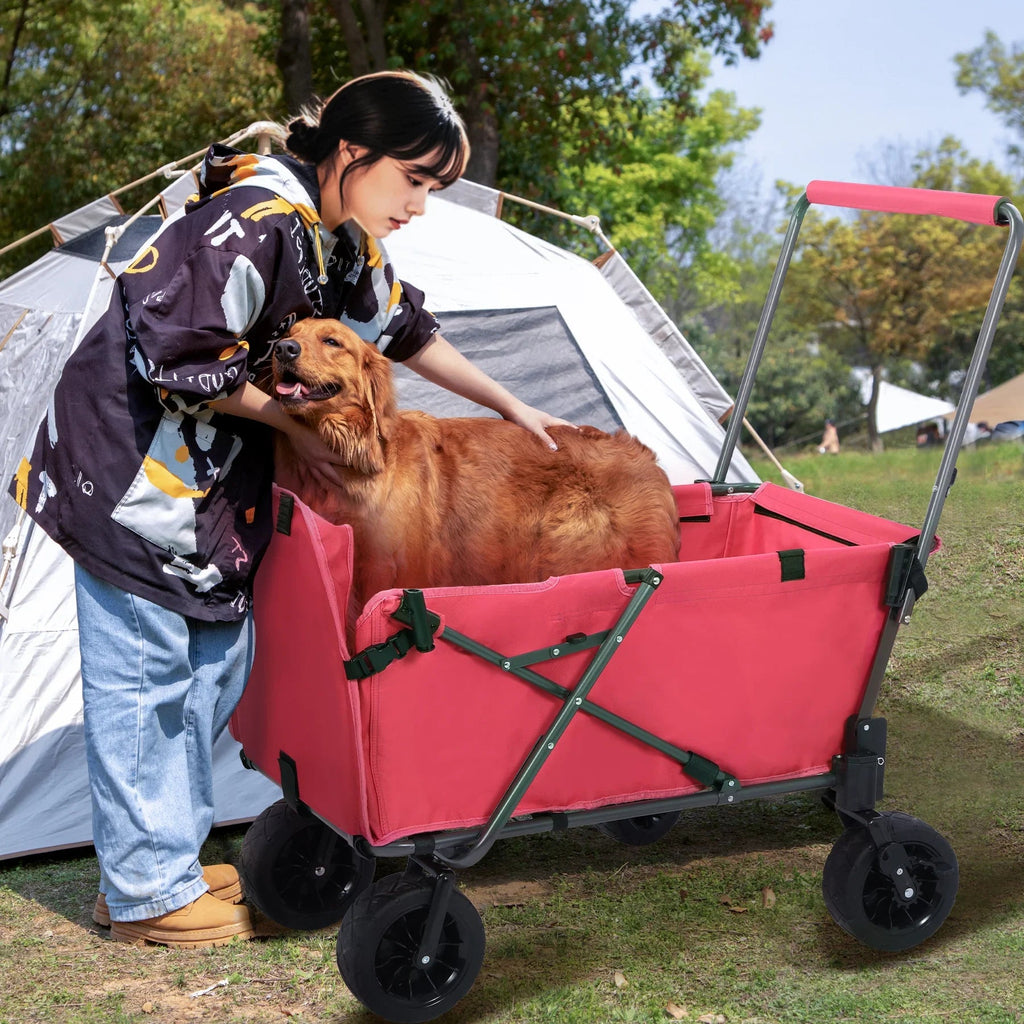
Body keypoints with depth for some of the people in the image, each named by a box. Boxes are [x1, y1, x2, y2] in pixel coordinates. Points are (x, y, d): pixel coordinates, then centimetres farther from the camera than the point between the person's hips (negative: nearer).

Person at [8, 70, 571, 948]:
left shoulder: (347, 242, 6)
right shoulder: (254, 223, -24)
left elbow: (407, 332, 20)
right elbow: (176, 358, -25)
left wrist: (511, 408, 23)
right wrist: (294, 424, -15)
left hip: (211, 474, 10)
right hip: (130, 467, -10)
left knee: (213, 660, 13)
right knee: (141, 671, -2)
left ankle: (164, 863, 25)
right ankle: (148, 894, 9)